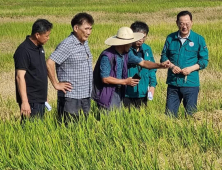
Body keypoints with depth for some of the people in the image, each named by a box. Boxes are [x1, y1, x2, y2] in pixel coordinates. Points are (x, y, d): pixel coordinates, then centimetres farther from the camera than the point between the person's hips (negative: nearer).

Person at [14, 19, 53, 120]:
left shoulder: (39, 48, 11)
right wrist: (24, 102, -25)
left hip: (40, 100, 9)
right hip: (30, 101, -9)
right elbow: (20, 77, -20)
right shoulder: (23, 51, -17)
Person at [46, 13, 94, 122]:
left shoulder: (85, 43, 12)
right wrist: (56, 84, -14)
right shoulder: (67, 45, -14)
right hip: (70, 97, -8)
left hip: (86, 96, 8)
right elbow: (49, 63, -20)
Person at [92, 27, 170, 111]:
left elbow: (143, 62, 8)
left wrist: (160, 65, -5)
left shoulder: (126, 53, 2)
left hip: (118, 93, 8)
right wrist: (125, 82, -18)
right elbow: (105, 79, -22)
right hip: (107, 95, -8)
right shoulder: (107, 56, -22)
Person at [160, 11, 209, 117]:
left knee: (191, 114, 4)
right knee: (170, 114, 5)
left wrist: (191, 68, -14)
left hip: (191, 84, -2)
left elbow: (204, 61, 2)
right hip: (173, 83, 2)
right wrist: (172, 66, -8)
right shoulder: (170, 38, 6)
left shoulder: (199, 39, 0)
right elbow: (164, 56, 12)